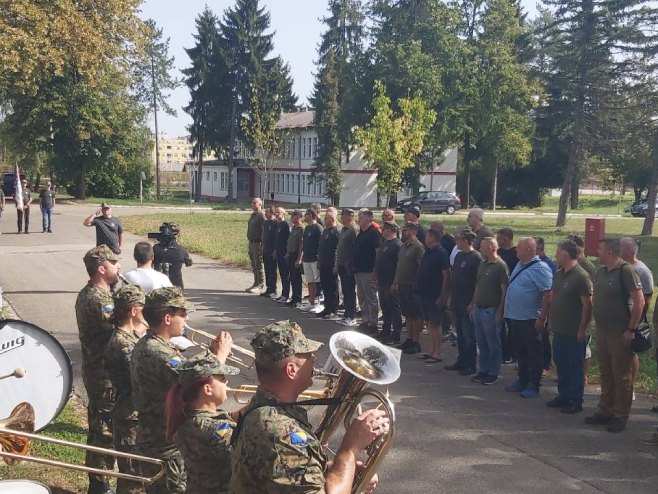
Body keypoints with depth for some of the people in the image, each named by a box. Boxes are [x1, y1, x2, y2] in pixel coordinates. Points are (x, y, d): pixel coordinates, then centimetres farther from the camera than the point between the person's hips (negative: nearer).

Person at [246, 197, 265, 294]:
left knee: (259, 265, -5)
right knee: (253, 265, 14)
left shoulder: (261, 216, -13)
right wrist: (249, 241, 19)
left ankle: (259, 286, 0)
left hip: (258, 243, -10)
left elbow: (264, 231, -18)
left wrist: (261, 244, -21)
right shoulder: (253, 215, 16)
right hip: (251, 242, 10)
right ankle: (256, 283, 23)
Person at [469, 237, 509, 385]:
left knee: (493, 344, 4)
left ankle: (493, 373, 13)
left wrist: (500, 311, -18)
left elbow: (505, 290, -15)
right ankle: (483, 370, 24)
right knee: (481, 342, 14)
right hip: (478, 308, 8)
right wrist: (472, 304, 16)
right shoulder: (482, 264, 10)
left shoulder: (501, 266, -13)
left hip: (491, 310, -8)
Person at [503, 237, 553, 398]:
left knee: (534, 354, 3)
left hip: (530, 319, -9)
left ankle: (533, 385, 12)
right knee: (521, 352, 18)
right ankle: (522, 381, 30)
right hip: (515, 317, 9)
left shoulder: (540, 269, -17)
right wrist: (508, 311, 17)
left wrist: (542, 318, -22)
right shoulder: (520, 265, 11)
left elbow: (548, 295, -21)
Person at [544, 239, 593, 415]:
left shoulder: (581, 277, -16)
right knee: (561, 364, 16)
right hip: (559, 330, 8)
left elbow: (587, 305, -17)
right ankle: (563, 396, 28)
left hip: (574, 332, -8)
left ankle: (575, 402, 11)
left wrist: (582, 329, -18)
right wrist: (551, 321, 13)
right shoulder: (558, 274, 9)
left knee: (575, 367, 2)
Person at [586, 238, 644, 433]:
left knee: (622, 376, 2)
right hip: (602, 331, 8)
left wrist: (631, 329, -16)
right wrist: (597, 322, 13)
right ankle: (605, 411, 27)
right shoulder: (601, 271, 8)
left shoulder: (626, 271, -15)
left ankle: (620, 417, 11)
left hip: (620, 334, -8)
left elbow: (639, 302, -17)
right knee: (606, 374, 16)